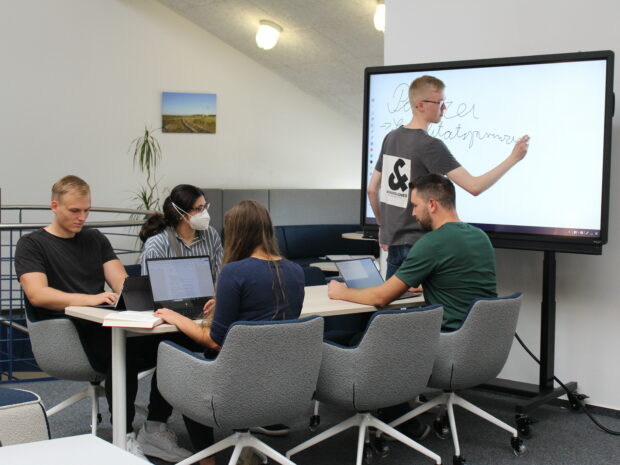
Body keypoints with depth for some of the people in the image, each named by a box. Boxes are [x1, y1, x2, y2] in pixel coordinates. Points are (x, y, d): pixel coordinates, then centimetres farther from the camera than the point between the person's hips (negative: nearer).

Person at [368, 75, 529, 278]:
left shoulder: (391, 138, 7)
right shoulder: (431, 146, -16)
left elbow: (372, 189, 12)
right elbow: (474, 186, -21)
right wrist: (513, 158, -14)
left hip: (391, 240, 7)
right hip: (417, 243, -7)